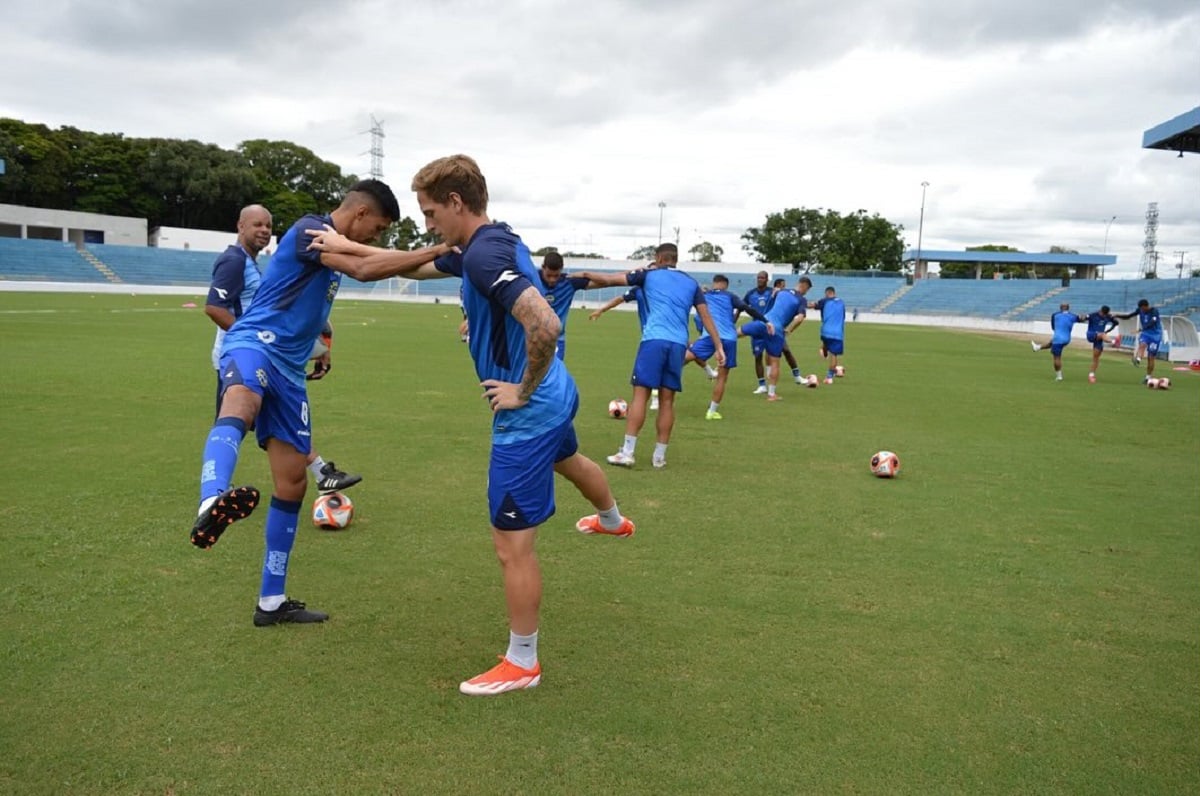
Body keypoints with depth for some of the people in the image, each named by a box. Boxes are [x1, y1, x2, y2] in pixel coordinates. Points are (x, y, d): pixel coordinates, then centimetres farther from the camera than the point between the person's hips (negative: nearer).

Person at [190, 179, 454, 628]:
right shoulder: (311, 229, -8)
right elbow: (364, 270, -25)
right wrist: (437, 250, -23)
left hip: (288, 369, 9)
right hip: (253, 343, -9)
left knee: (292, 483, 7)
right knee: (240, 403, -44)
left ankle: (272, 602, 18)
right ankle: (211, 505, -74)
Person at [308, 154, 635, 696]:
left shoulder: (485, 254, -25)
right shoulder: (490, 243, 6)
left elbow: (544, 324, -38)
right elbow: (419, 267, 21)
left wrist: (523, 391, -24)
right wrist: (350, 247, 19)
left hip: (528, 414, -11)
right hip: (557, 394, 11)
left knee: (512, 546, 0)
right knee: (566, 458, 41)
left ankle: (521, 663, 16)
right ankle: (613, 519, 72)